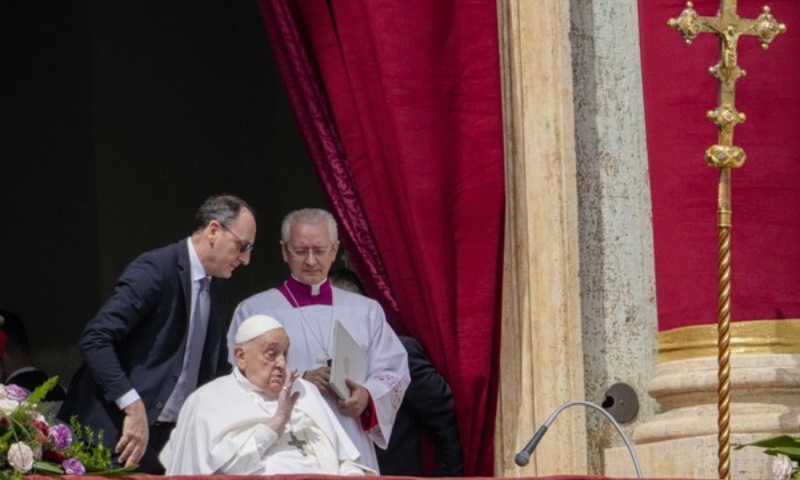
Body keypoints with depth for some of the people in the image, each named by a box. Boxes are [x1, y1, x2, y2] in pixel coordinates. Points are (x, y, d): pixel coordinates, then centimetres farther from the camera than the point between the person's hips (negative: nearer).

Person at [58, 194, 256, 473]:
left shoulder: (216, 293, 16)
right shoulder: (156, 270, -11)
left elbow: (215, 370, 26)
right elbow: (95, 340, -20)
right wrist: (133, 407, -26)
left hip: (163, 438, 8)